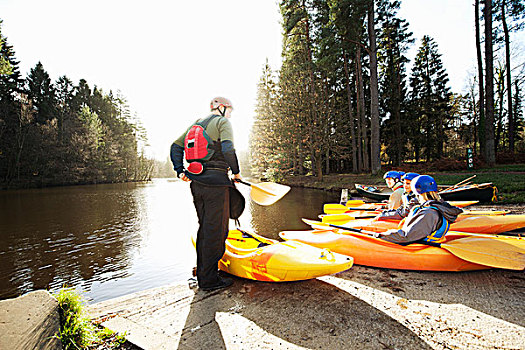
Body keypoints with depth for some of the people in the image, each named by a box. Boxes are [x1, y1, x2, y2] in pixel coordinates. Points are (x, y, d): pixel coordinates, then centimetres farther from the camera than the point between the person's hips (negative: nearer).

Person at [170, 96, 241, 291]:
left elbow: (176, 146, 18)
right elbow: (228, 149, -19)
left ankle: (202, 273, 29)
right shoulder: (223, 122, -2)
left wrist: (179, 171, 13)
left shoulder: (196, 124, 21)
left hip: (196, 181, 8)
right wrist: (236, 172, -7)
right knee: (216, 230, 0)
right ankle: (209, 280, 10)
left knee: (205, 227, 17)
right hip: (215, 182, -8)